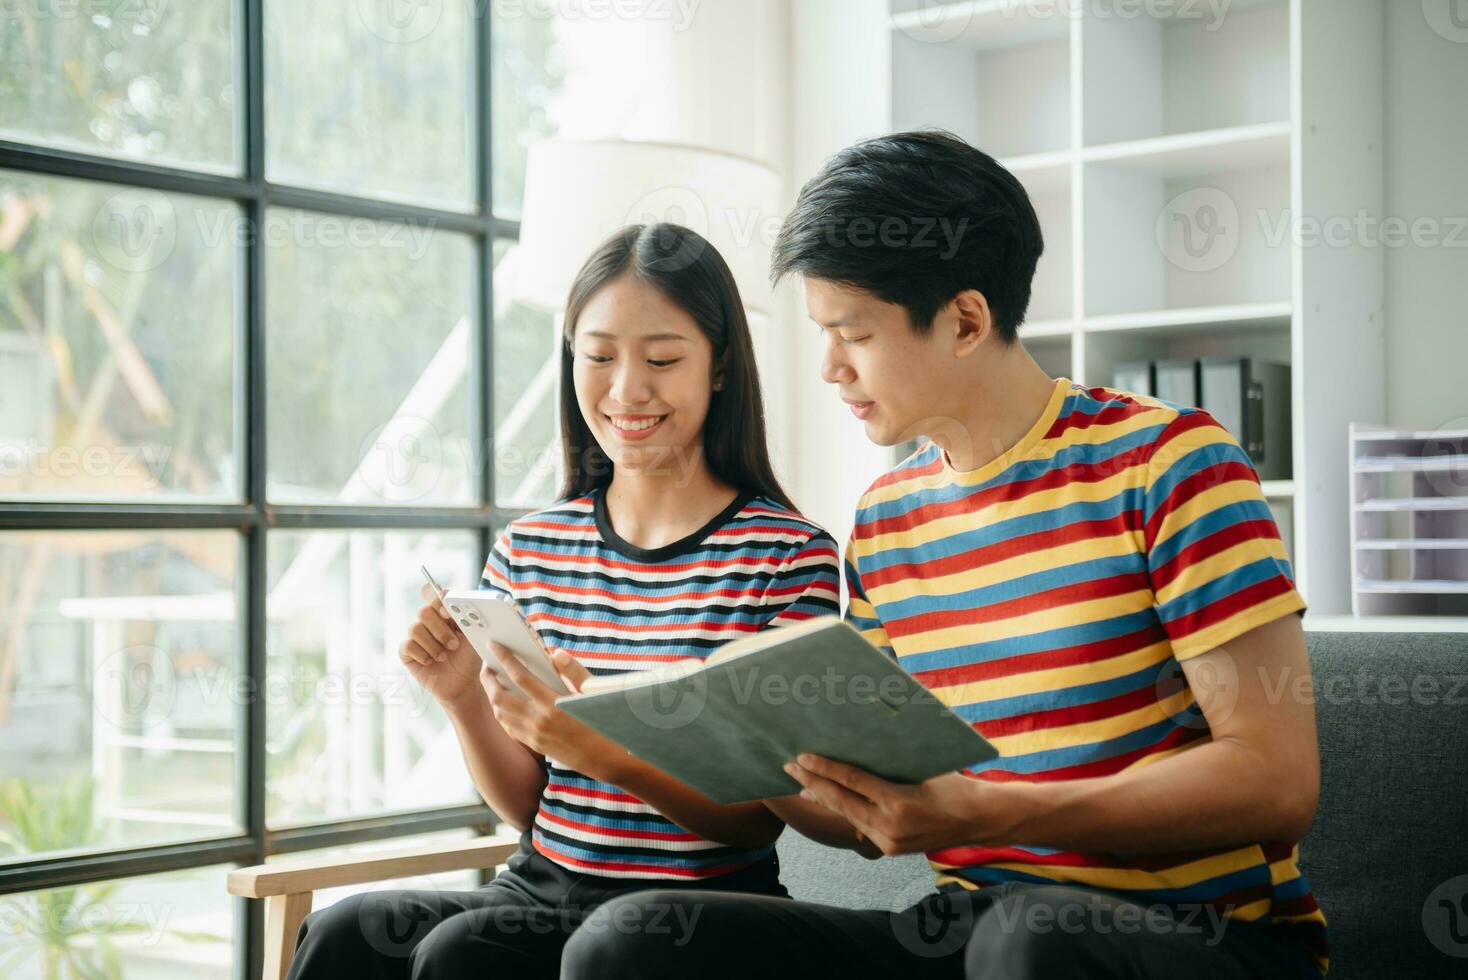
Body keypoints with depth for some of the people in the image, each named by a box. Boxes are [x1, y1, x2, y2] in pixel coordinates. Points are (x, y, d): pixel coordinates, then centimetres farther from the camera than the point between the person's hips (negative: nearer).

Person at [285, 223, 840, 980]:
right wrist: (464, 700, -9)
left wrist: (602, 749, -25)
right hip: (541, 888, 4)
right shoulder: (528, 551, 7)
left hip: (700, 906, -4)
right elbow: (526, 809, 11)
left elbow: (759, 818, -9)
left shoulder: (791, 559, -7)